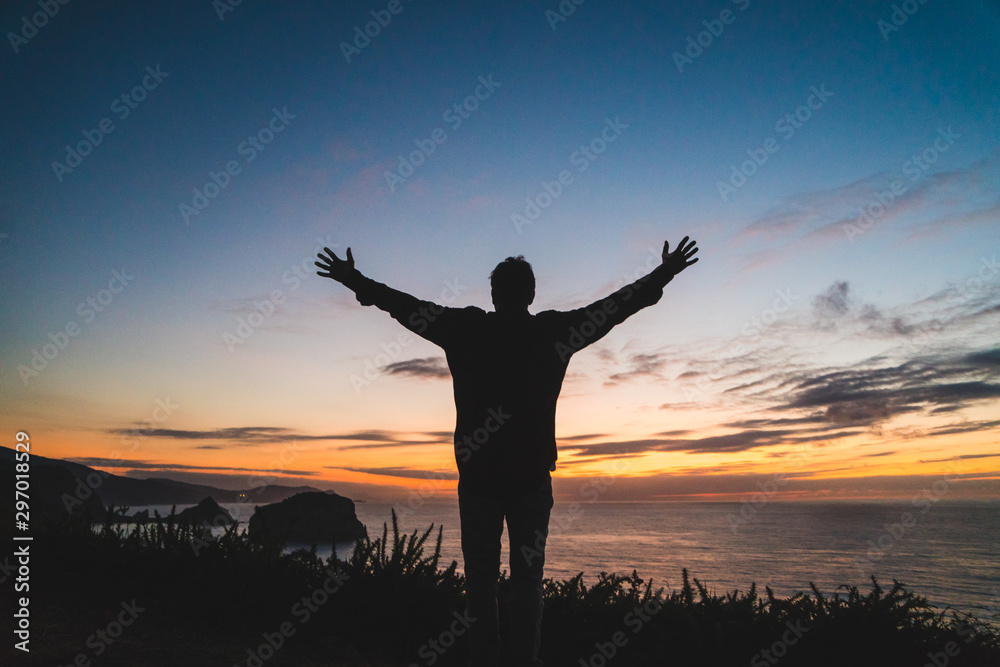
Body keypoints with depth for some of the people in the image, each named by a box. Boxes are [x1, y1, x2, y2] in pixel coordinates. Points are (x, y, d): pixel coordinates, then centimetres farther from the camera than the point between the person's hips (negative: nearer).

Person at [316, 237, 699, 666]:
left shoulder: (466, 328, -2)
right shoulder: (552, 331, -3)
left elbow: (404, 305, 7)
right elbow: (616, 306, 5)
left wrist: (353, 280, 20)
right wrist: (663, 275, 17)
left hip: (477, 478, 0)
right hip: (532, 480, 0)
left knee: (480, 579, 11)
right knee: (527, 579, 10)